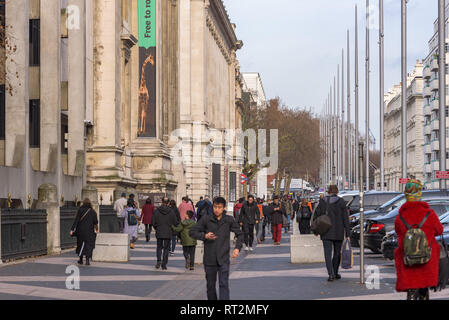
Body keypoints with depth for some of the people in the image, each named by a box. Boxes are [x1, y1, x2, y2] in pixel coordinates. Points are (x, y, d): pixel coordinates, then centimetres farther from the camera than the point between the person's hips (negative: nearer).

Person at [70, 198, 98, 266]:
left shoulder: (80, 210, -5)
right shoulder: (92, 211, -2)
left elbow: (76, 220, -9)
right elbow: (95, 222, 1)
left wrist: (72, 229, -8)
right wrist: (96, 229, 18)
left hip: (81, 230, 0)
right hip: (89, 231, 0)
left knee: (80, 244, 15)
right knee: (89, 245, 3)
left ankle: (81, 260, 23)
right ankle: (87, 260, -12)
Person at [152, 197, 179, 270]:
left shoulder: (156, 211, -4)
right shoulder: (171, 212, -6)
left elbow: (153, 223, -3)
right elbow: (175, 223, -4)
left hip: (159, 233, 1)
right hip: (168, 233, -1)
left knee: (159, 247, 16)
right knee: (166, 248, 8)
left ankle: (159, 260, -7)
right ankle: (164, 265, 5)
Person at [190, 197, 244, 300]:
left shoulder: (229, 220, -1)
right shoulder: (206, 220, -2)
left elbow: (240, 234, 9)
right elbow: (192, 232, 2)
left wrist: (237, 248, -5)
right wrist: (204, 236, -14)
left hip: (223, 259, -1)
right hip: (209, 259, 1)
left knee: (224, 284, -11)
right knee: (210, 285, 13)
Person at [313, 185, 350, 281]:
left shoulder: (322, 202, 1)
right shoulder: (341, 202, -4)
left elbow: (316, 216, 3)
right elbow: (345, 219, -6)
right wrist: (347, 234, -3)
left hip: (326, 232, 0)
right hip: (338, 233, 0)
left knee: (328, 253, -2)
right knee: (337, 252, 15)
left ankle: (331, 274, -15)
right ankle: (335, 273, 24)